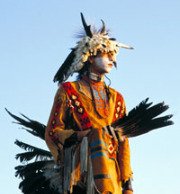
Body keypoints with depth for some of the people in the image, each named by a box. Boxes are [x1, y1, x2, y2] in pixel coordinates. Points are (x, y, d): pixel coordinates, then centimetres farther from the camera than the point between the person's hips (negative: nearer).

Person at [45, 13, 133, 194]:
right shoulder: (69, 90, 8)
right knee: (98, 137, -32)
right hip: (78, 164, -4)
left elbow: (123, 141, 15)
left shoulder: (116, 98, 21)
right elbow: (52, 133, 3)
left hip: (111, 169, 4)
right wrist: (85, 134, -13)